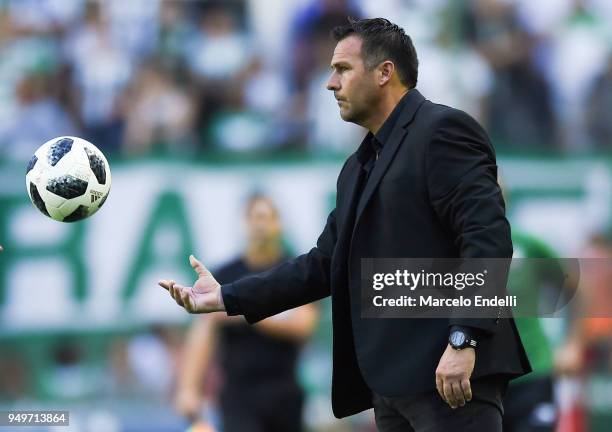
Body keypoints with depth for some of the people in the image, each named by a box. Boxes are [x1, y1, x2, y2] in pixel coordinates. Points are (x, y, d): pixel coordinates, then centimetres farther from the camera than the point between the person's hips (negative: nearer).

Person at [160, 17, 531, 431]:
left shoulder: (442, 130, -6)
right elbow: (325, 265, 21)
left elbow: (488, 237, -15)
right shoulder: (360, 166, 22)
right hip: (392, 378, 9)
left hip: (449, 371, -9)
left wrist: (464, 340, -23)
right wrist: (226, 298, 16)